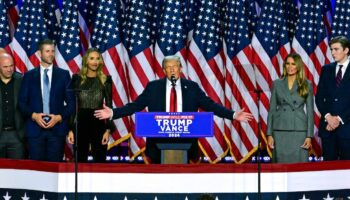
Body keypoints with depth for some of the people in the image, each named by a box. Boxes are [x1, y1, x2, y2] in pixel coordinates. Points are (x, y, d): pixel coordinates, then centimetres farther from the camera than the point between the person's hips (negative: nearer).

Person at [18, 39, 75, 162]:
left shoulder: (63, 74, 7)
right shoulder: (29, 75, 8)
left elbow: (71, 102, 6)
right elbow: (22, 102, 7)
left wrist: (59, 117, -9)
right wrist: (33, 115, -10)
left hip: (57, 128, 0)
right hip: (35, 129, 0)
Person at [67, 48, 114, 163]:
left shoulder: (105, 80, 2)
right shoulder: (77, 79, 3)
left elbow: (109, 106, 3)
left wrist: (108, 129, -5)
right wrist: (70, 129, -2)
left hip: (99, 124, 0)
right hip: (81, 124, 0)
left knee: (100, 161, 3)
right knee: (80, 161, 6)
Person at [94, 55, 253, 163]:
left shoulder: (192, 87, 5)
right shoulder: (153, 87, 4)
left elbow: (210, 105, 3)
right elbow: (135, 105, 2)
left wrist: (233, 115, -6)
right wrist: (113, 113, -8)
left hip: (184, 140, 0)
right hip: (159, 139, 0)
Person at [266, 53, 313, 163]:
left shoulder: (306, 85, 5)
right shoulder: (277, 84, 8)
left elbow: (310, 111, 4)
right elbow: (272, 109, 8)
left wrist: (309, 136, -4)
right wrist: (269, 134, 1)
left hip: (299, 131, -1)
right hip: (280, 131, 1)